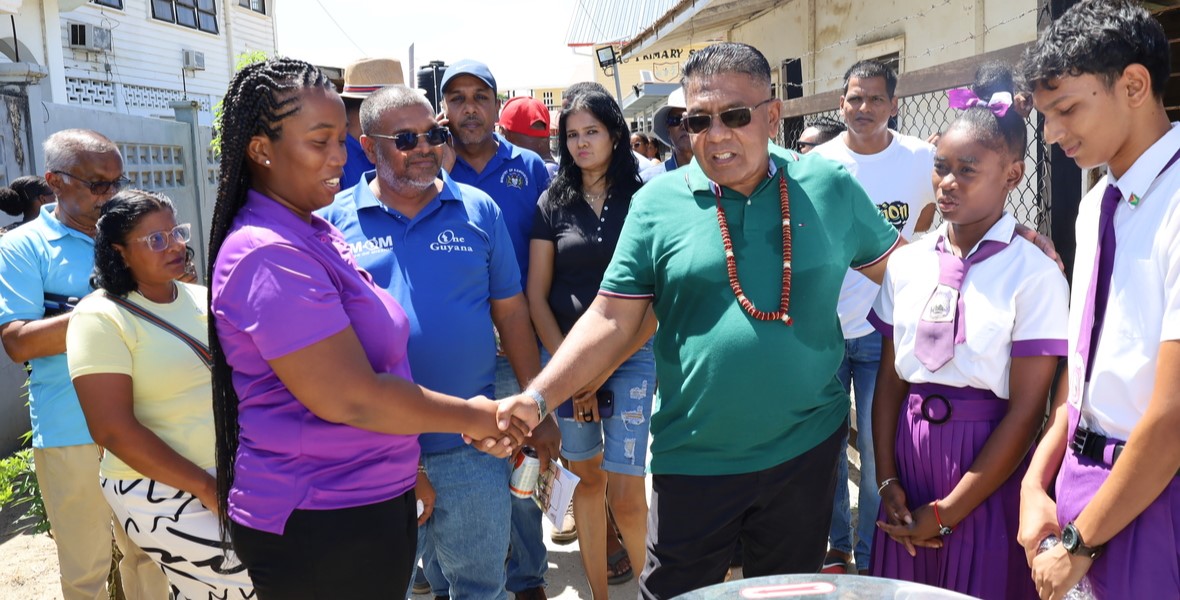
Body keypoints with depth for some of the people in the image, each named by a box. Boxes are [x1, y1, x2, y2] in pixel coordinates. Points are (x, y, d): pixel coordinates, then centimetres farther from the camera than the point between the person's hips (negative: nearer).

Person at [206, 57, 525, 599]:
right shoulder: (270, 255, -22)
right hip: (319, 529, -9)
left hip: (369, 502, 9)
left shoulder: (313, 234, 8)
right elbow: (350, 399, -25)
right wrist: (472, 417, -13)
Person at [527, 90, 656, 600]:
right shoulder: (553, 203, 6)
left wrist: (606, 369, -7)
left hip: (632, 355, -2)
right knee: (588, 477, 11)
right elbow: (536, 294, 3)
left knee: (625, 495, -7)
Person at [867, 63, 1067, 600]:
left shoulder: (1034, 275, -11)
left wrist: (946, 514, -11)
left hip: (987, 466, -4)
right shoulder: (906, 263, 3)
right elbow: (890, 380, 6)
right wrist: (887, 480, -1)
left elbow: (1025, 412, -12)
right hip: (910, 451, 4)